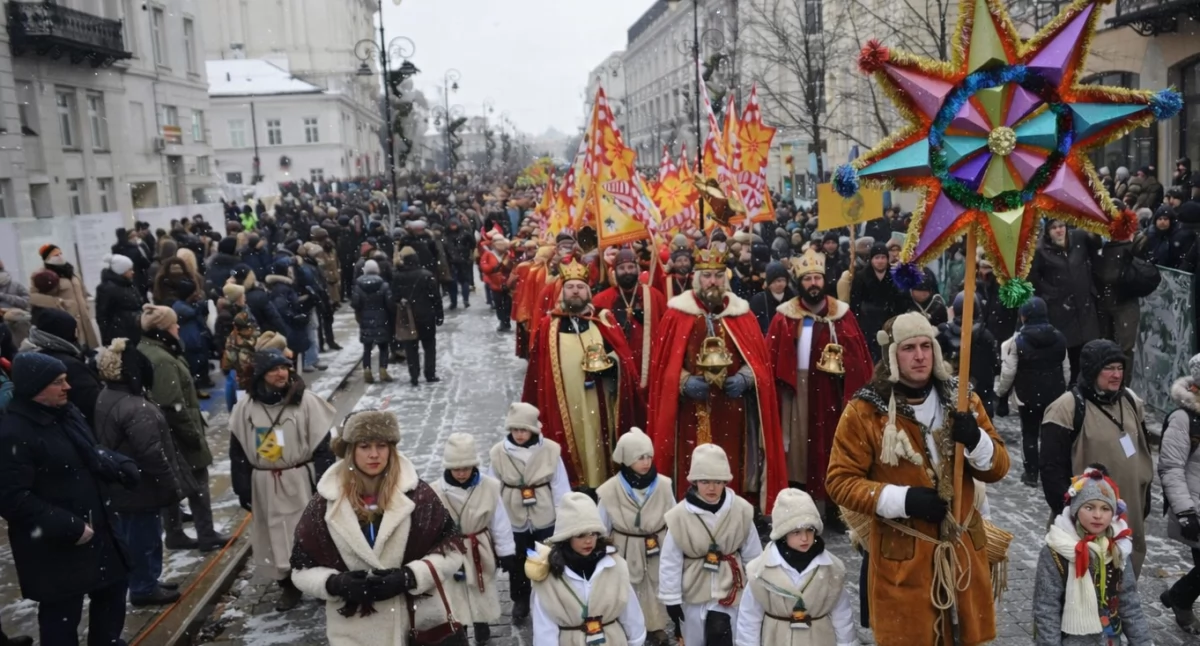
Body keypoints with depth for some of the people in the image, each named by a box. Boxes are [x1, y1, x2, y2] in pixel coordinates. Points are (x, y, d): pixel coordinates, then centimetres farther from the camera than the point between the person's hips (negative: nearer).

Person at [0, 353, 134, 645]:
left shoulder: (67, 413, 3)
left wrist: (121, 467, -1)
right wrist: (68, 526, -25)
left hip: (96, 527, 9)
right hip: (54, 547, -9)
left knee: (112, 588, 24)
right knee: (62, 613, 4)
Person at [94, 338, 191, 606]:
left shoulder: (106, 398, 4)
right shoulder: (135, 408, -30)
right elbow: (152, 455, -28)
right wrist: (172, 485, -17)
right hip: (141, 486, -10)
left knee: (132, 534, 21)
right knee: (145, 536, 6)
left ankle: (146, 582, 35)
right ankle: (144, 588, 20)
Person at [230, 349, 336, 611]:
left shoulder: (306, 401, -10)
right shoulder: (245, 407, -2)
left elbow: (322, 447, -7)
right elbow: (238, 452, 6)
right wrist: (242, 488, 5)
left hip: (300, 481, -3)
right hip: (264, 485, 3)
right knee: (275, 536, 11)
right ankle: (289, 586, 28)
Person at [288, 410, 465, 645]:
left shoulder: (416, 493, -5)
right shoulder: (325, 502, -3)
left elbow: (451, 550, -2)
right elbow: (301, 569, 4)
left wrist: (408, 577, -17)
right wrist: (335, 583, -16)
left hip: (417, 621, 0)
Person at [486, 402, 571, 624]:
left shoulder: (550, 450, -15)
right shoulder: (498, 453, -12)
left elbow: (560, 486, -8)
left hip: (545, 517, -1)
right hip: (513, 518, 1)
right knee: (517, 562, 19)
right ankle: (520, 601, 41)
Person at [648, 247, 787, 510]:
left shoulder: (741, 313, 9)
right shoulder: (678, 314, 3)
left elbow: (759, 359, 6)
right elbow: (666, 364, 0)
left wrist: (744, 378, -12)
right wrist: (684, 382, -16)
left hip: (732, 411, 2)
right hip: (692, 412, -2)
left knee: (731, 473, 2)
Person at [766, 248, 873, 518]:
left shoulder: (842, 314, 4)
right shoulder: (784, 317, 0)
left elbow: (859, 358, 2)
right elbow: (773, 360, -5)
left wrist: (859, 395, -8)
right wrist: (775, 393, -15)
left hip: (833, 394, 2)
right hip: (797, 394, -2)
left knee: (833, 450, 9)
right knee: (800, 451, 4)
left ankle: (833, 509, 22)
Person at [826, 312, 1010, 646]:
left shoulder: (962, 401, 4)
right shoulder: (865, 411, -9)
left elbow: (997, 468, 7)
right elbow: (840, 481, -9)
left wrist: (976, 441, -15)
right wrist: (901, 499, -21)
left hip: (962, 547, 4)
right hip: (903, 554, -4)